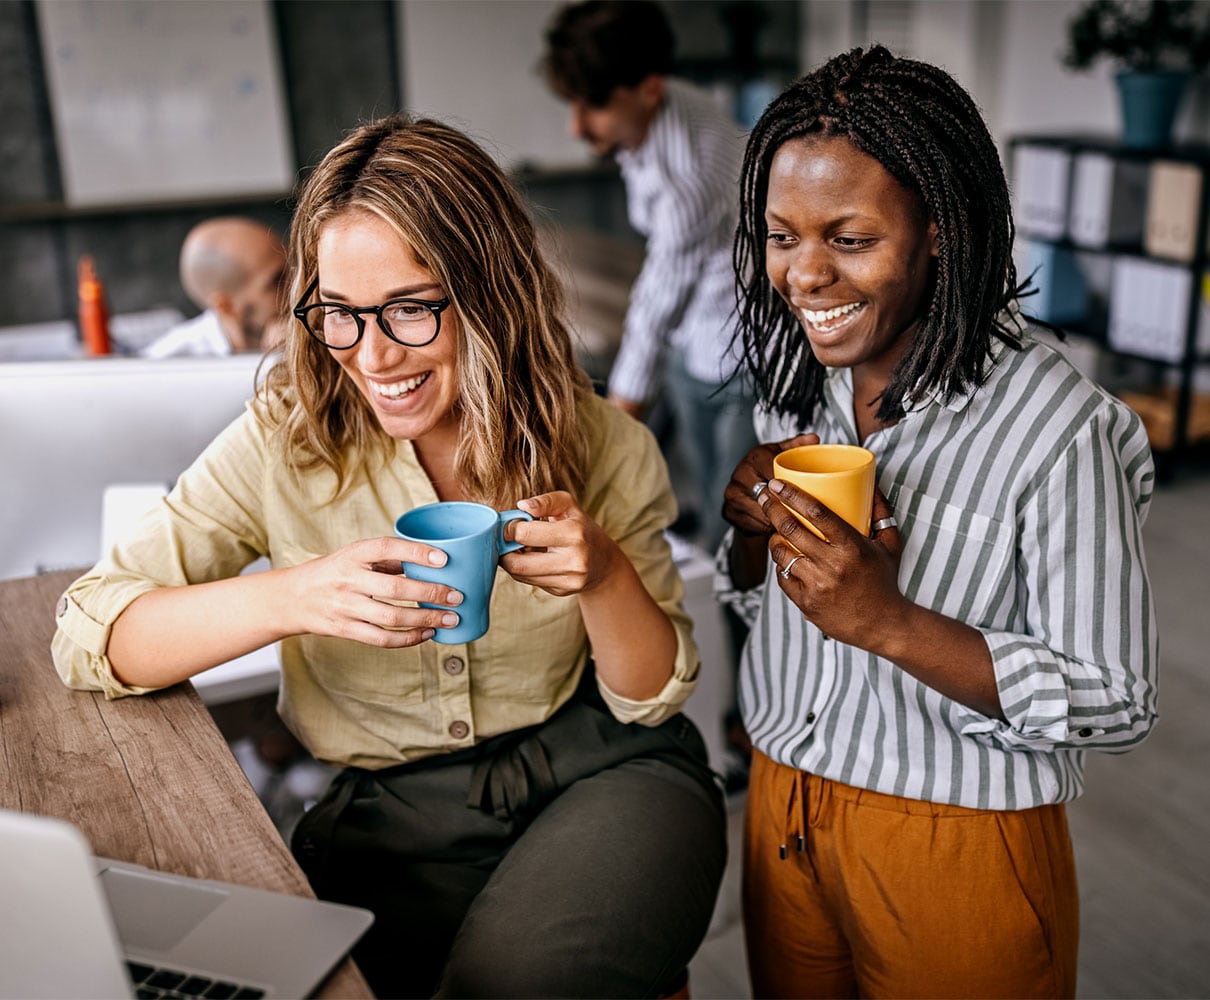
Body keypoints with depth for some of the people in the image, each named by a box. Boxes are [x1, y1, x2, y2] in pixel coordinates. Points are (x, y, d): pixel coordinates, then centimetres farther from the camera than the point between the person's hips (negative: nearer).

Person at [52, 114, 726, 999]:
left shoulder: (601, 446, -6)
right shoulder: (286, 444, -7)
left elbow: (656, 696, 0)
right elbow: (87, 635, -10)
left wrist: (604, 576, -22)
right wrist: (290, 598, -29)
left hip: (606, 774, 0)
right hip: (394, 815, 1)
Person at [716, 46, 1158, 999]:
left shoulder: (1057, 429, -22)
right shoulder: (800, 381, -1)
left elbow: (1116, 705, -19)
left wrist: (889, 622, -29)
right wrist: (754, 531, -13)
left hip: (955, 846, -5)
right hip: (783, 805, 6)